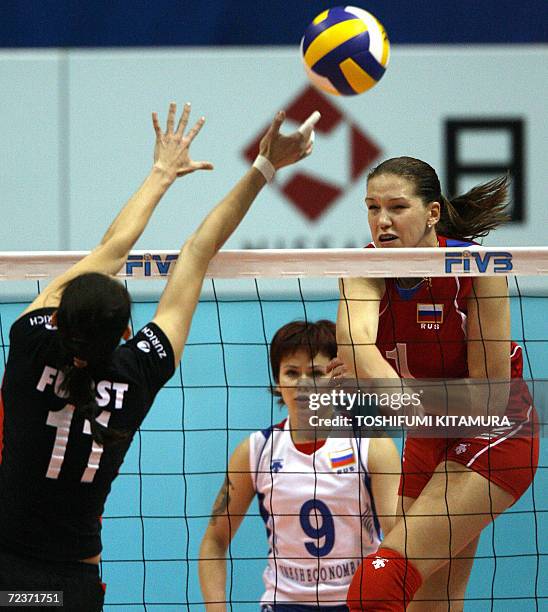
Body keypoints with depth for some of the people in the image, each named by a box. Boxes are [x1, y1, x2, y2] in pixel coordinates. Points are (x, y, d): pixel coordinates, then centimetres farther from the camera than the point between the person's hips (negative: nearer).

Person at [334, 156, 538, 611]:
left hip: (493, 437, -6)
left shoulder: (476, 268, -22)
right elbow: (353, 337, -35)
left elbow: (489, 394, -21)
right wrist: (394, 390, -54)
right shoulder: (367, 269, -11)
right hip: (429, 442, 6)